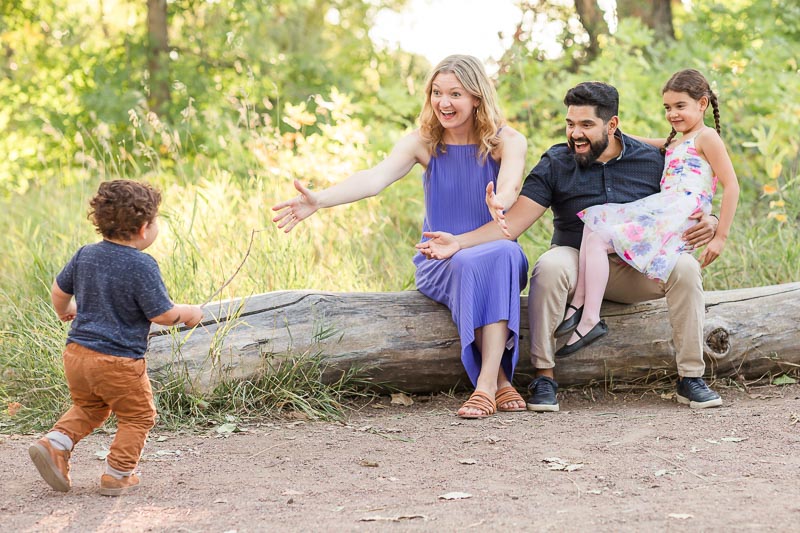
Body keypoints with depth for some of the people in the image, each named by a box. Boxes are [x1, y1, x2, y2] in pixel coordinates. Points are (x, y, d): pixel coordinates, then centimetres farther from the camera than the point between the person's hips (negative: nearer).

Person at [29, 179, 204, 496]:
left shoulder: (86, 255, 4)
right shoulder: (141, 266, -16)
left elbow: (59, 290, 16)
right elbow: (162, 315, -16)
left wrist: (64, 310, 37)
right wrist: (188, 313, 4)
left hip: (76, 351, 7)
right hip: (118, 362, -7)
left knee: (88, 409, 27)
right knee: (137, 416, 13)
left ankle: (55, 443, 8)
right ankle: (117, 476, 13)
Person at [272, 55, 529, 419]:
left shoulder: (507, 141, -2)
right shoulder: (423, 143, 0)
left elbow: (510, 184, -24)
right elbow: (376, 177, -17)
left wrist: (499, 204, -50)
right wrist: (319, 200, -36)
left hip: (497, 255, -1)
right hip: (440, 262, 1)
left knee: (503, 254, -37)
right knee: (468, 265, -36)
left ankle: (485, 385, -41)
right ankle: (501, 383, -32)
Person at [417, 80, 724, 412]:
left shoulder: (651, 160, 2)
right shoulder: (555, 165, -1)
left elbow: (685, 213, 5)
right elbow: (513, 222, -8)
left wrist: (707, 223, -21)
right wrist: (459, 242, -23)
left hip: (635, 270, 1)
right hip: (578, 260, -1)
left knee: (685, 267, -28)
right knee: (550, 266, -35)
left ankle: (690, 377, -15)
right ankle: (544, 376, -26)